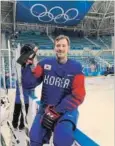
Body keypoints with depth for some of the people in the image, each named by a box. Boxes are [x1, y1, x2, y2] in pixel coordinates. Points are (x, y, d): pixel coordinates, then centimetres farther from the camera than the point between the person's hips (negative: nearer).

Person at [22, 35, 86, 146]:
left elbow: (77, 96, -11)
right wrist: (27, 64, -19)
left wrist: (56, 112, -18)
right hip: (46, 108, 2)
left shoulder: (76, 67, -5)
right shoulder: (45, 63, 2)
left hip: (67, 110, -2)